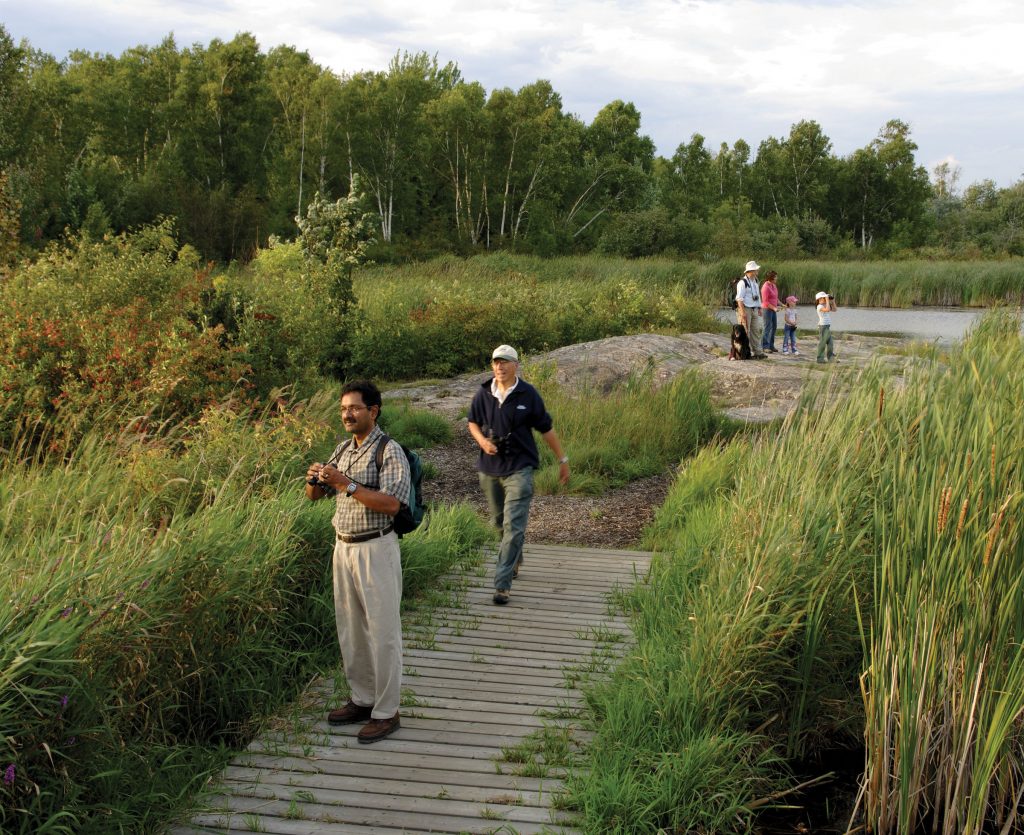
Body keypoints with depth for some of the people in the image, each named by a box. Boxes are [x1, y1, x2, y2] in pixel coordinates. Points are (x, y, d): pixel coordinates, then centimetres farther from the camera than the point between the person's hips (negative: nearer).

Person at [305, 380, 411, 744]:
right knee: (350, 629, 14)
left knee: (382, 631, -1)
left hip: (375, 549, -7)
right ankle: (363, 700, 27)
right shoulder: (343, 450, 11)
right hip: (344, 547, 8)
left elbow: (391, 503, -23)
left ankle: (386, 711, 7)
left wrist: (347, 485, -27)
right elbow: (314, 495, 16)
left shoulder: (389, 452, -11)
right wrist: (314, 479, -7)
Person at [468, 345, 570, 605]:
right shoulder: (483, 394, 0)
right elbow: (473, 422, 15)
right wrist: (482, 440, -7)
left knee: (513, 526, -12)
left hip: (519, 468, -4)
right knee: (499, 521, 18)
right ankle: (515, 559, 45)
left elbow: (546, 429, 2)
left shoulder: (528, 395, -7)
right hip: (489, 467, 4)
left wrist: (563, 460, 6)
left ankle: (502, 584, -11)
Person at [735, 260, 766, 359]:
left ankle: (757, 352, 11)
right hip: (745, 309, -8)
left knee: (756, 330, 7)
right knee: (745, 332, -5)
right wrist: (743, 312, -21)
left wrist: (759, 308, 17)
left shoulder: (755, 282, 14)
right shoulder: (742, 282, -13)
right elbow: (739, 298, -17)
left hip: (754, 310, 8)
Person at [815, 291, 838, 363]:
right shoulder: (820, 306, -12)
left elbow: (835, 309, 19)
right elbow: (827, 309, -29)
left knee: (830, 344, 9)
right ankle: (820, 359, 3)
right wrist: (827, 300, -19)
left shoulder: (825, 306, 15)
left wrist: (833, 301, 10)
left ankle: (831, 358, 14)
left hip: (828, 327, 9)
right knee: (822, 343, -4)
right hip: (823, 326, -9)